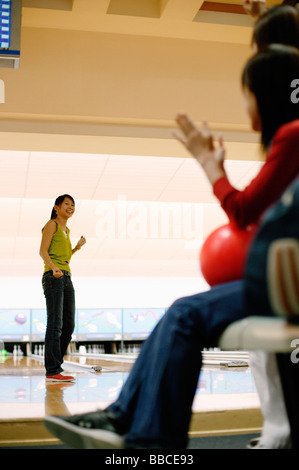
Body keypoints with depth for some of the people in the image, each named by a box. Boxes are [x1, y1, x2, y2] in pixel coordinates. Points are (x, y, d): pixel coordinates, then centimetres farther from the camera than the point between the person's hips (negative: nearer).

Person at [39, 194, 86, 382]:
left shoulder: (66, 230, 24)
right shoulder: (52, 225, 1)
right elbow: (43, 251, -10)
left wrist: (77, 247, 15)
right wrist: (54, 268, -26)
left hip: (66, 277, 9)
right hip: (53, 278, -9)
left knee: (69, 325, 5)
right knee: (55, 324, -13)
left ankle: (54, 366, 11)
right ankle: (52, 371, -14)